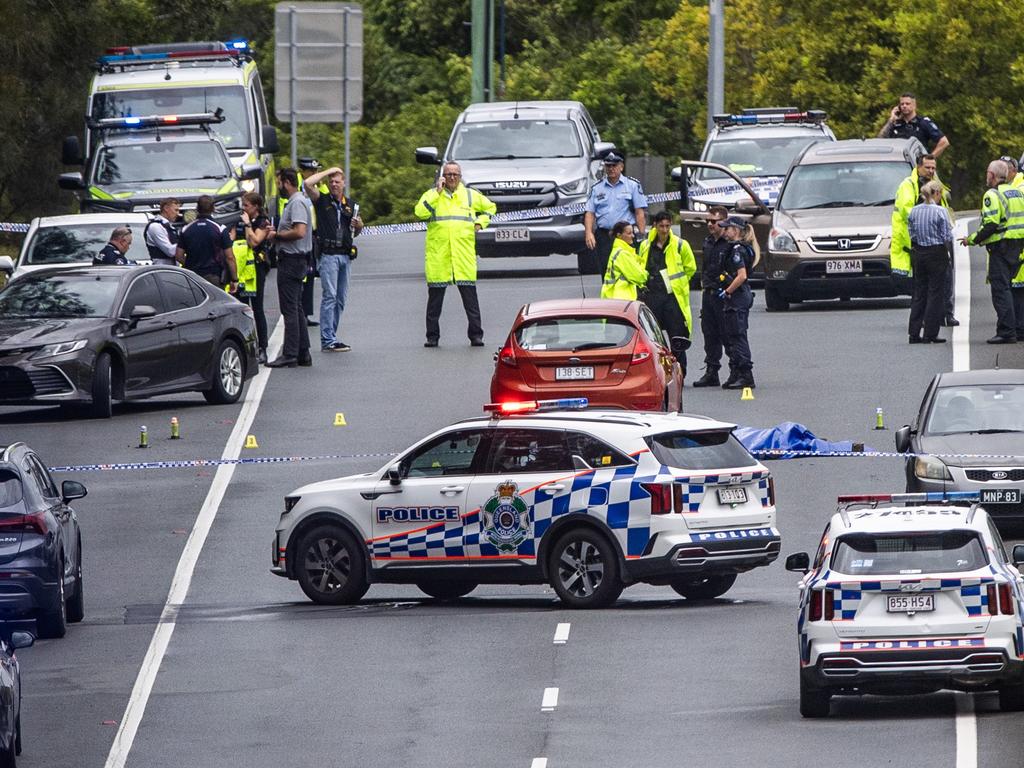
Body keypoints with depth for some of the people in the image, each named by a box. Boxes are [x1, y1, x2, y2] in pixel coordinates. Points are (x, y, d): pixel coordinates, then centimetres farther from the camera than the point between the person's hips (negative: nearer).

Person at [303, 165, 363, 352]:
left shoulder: (351, 205, 17)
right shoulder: (322, 200, 2)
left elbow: (356, 231, 26)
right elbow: (308, 183, -15)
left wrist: (358, 225, 1)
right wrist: (328, 171, -4)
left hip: (345, 255, 6)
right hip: (328, 254, -6)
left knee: (340, 298, 8)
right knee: (329, 296, -11)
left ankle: (330, 337, 14)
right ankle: (327, 341, -14)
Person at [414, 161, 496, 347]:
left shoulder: (471, 195, 13)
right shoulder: (431, 194, 8)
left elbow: (489, 208, 29)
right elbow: (420, 212, -10)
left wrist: (480, 223, 12)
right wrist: (437, 192, -9)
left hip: (464, 254, 0)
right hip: (437, 254, 0)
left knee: (470, 296, -3)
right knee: (435, 297, 3)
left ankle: (476, 335, 0)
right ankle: (432, 336, 10)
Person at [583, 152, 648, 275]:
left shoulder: (632, 185, 7)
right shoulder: (596, 188, 14)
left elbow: (640, 212, 3)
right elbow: (589, 213, 10)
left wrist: (642, 234, -6)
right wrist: (588, 233, -6)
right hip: (602, 236, 3)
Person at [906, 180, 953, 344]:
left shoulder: (914, 211, 1)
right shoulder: (940, 212, -14)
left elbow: (911, 234, 6)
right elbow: (947, 237, -11)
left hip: (918, 254, 5)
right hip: (936, 254, -5)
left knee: (919, 293, 12)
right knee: (935, 293, 2)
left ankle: (914, 333, 11)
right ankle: (930, 334, 0)